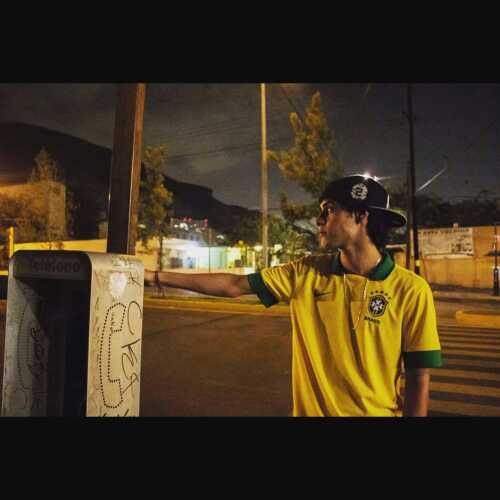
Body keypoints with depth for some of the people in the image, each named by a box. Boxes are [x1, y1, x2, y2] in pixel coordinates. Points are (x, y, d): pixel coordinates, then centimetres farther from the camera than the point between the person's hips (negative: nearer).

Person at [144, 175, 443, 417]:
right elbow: (234, 285, -7)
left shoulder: (411, 290, -14)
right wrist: (157, 276, -7)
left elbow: (418, 378, -9)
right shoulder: (305, 274, -8)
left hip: (378, 412, -2)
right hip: (310, 411, 2)